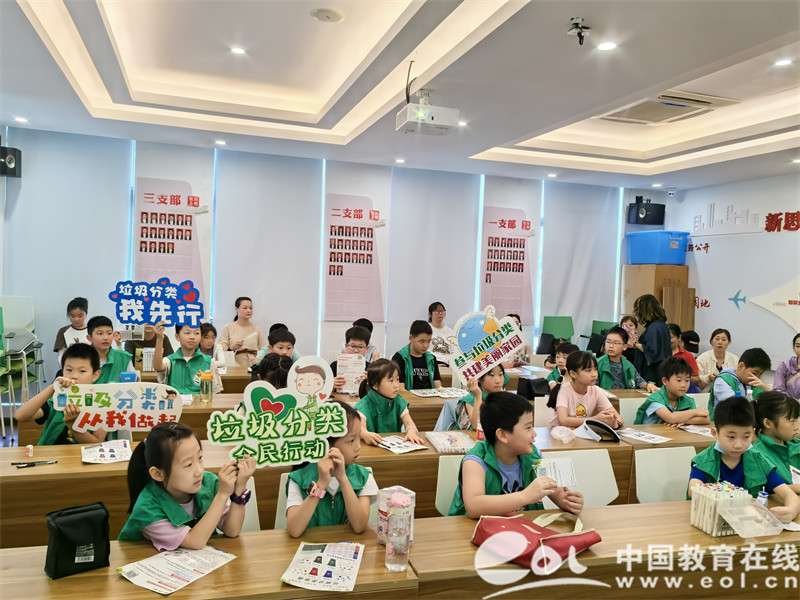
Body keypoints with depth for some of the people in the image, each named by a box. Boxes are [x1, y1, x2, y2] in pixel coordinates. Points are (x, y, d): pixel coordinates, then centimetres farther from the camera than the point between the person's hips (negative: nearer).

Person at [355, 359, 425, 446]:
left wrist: (411, 431, -24)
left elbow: (408, 421, 0)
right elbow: (360, 426, -21)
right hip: (373, 445, -5)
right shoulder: (365, 404, -7)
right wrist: (365, 434, -45)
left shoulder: (398, 401, 9)